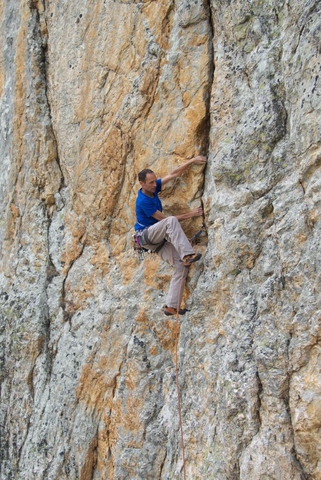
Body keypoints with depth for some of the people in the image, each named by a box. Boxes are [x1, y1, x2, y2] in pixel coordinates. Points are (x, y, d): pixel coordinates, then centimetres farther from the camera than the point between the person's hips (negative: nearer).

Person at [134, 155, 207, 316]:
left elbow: (174, 174, 7)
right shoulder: (143, 201, -20)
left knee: (181, 265, -12)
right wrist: (190, 214, -12)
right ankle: (188, 254, -41)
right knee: (171, 220, -36)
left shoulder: (153, 188, 3)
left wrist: (192, 161, -1)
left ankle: (171, 306, -13)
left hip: (157, 239, 8)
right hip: (146, 235, -8)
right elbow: (165, 219, -15)